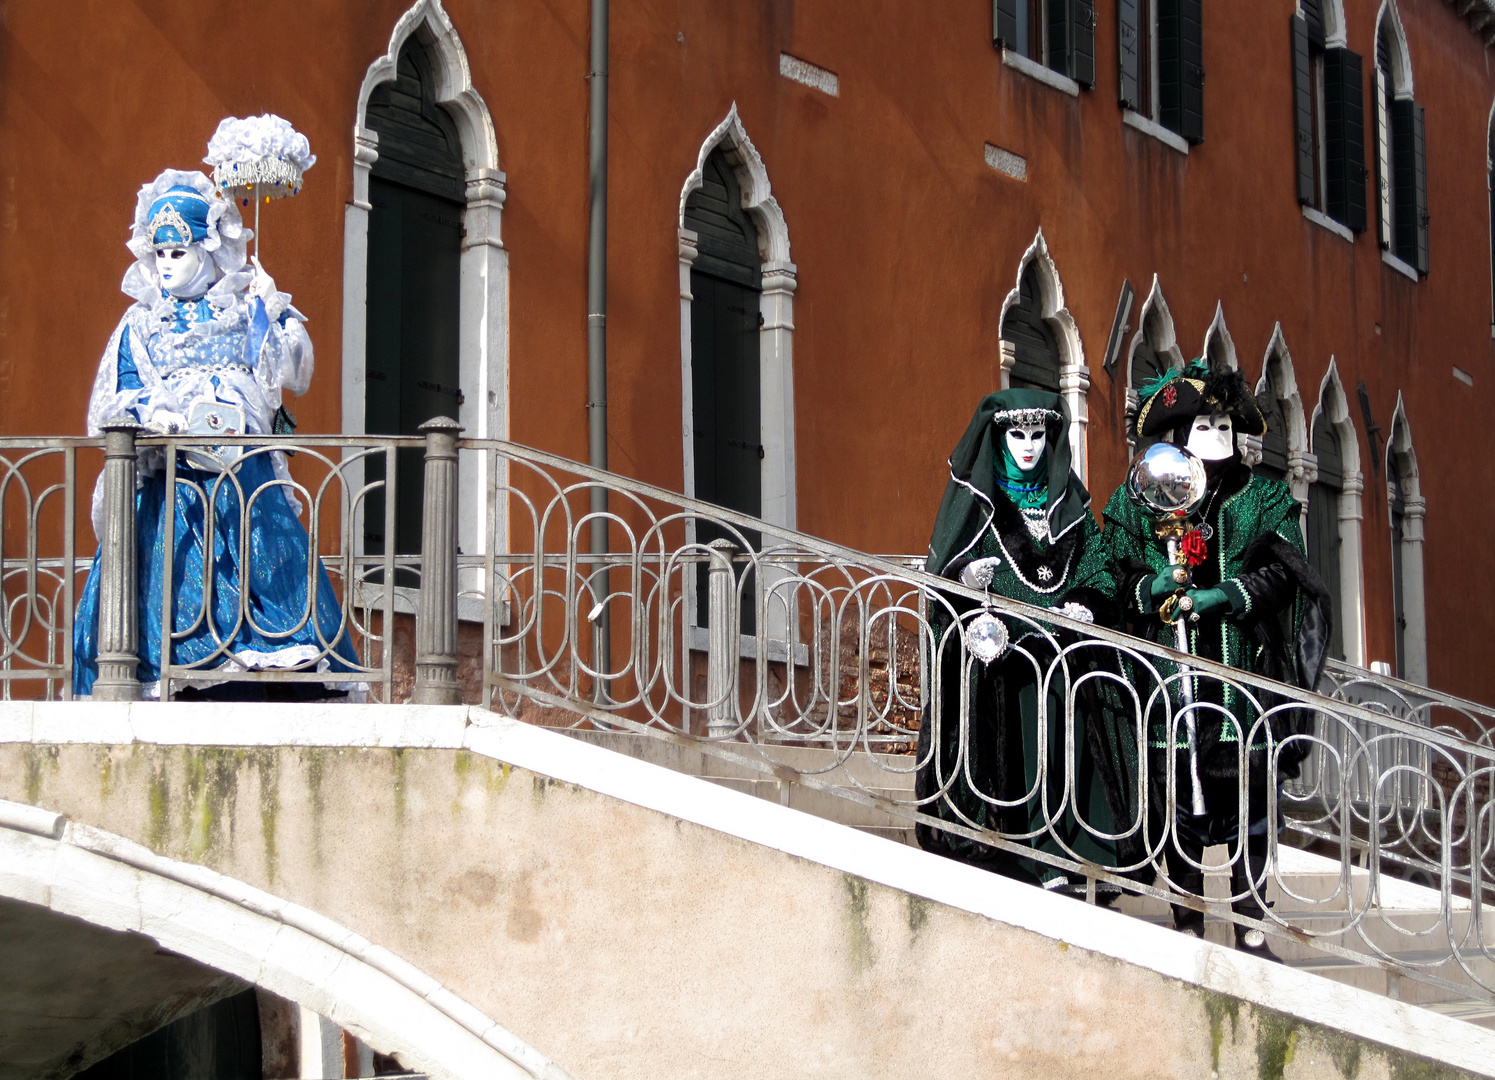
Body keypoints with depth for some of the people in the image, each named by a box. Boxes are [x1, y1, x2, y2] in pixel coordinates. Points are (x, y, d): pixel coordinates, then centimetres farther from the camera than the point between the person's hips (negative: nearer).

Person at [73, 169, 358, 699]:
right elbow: (112, 399, 9)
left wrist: (270, 311, -3)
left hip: (243, 471, 0)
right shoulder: (140, 323, 16)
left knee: (261, 560, -15)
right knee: (169, 569, -12)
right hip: (168, 472, 0)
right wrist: (149, 413, -12)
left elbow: (291, 374, 4)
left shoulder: (245, 312, 14)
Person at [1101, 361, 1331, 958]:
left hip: (1247, 672, 1)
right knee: (1180, 796, -1)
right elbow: (1118, 574, 5)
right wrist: (1154, 587, -16)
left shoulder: (1264, 499, 11)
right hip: (1171, 669, -1)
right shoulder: (1136, 503, 10)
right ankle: (1187, 926, 7)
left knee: (1249, 796, 0)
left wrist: (1218, 597, -14)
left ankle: (1251, 928, 6)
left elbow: (1281, 575, 0)